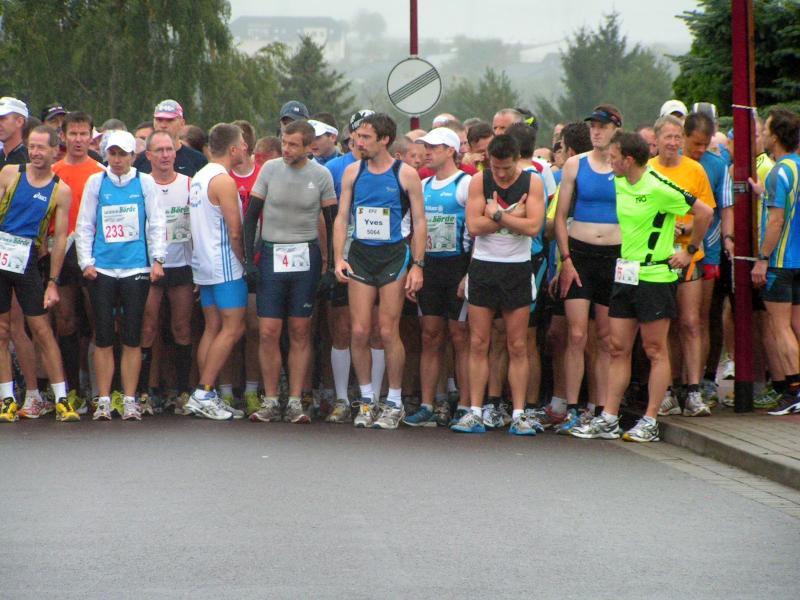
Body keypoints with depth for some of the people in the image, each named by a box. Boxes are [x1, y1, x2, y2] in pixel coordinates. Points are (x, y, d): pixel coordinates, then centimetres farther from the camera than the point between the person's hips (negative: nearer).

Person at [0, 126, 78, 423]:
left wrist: (53, 282, -2)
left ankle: (61, 400, 2)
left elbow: (60, 237, 2)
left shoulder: (61, 191, 1)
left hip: (27, 262, -1)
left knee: (43, 331, -2)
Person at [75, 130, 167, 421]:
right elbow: (84, 225, 8)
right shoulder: (96, 182, 6)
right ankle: (104, 400, 6)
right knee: (103, 337, 0)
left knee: (132, 338, 0)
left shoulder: (145, 182, 5)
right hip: (102, 270, 0)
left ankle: (130, 400, 6)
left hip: (136, 269, 0)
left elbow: (156, 223, 6)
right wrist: (86, 261, -1)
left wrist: (157, 260, -2)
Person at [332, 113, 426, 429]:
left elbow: (420, 222, 0)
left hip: (393, 255, -3)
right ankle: (366, 400, 11)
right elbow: (341, 217, 8)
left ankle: (394, 402, 8)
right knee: (359, 331, -2)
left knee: (388, 331, -4)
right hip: (360, 255, 3)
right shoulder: (353, 172, 7)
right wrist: (338, 258, -4)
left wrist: (417, 265, -7)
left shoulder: (405, 174, -2)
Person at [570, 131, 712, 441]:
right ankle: (608, 419, 11)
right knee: (618, 347, 7)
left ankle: (650, 422, 6)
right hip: (625, 273, 8)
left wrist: (689, 252, -6)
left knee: (655, 350, 1)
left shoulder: (659, 188, -16)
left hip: (655, 275, -8)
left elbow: (704, 213, -13)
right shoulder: (619, 184, 7)